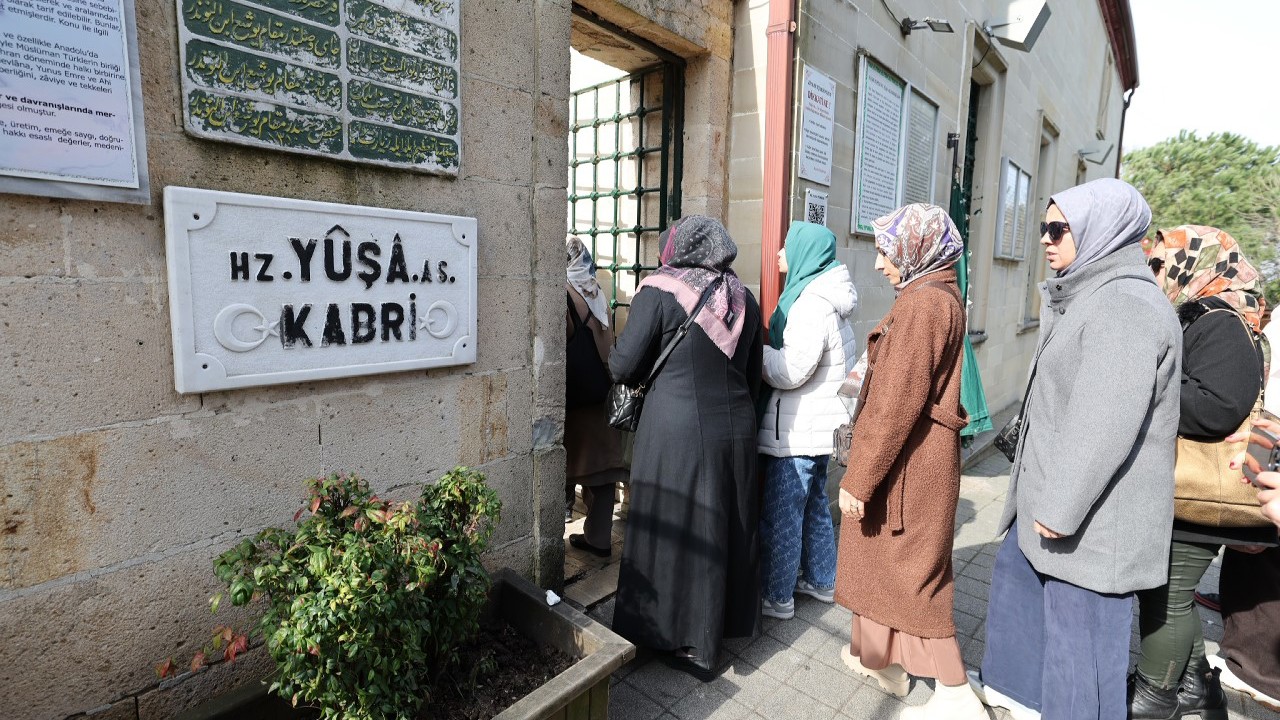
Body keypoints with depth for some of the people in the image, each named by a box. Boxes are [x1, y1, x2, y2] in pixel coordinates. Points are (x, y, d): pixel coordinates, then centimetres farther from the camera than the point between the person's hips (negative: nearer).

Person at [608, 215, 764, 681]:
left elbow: (624, 366, -11)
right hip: (736, 426, 6)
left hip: (678, 429, -5)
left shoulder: (659, 290, -8)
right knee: (730, 525, 19)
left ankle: (690, 643, 21)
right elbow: (754, 373, 12)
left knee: (677, 528, 8)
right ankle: (731, 619, 38)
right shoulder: (742, 296, 7)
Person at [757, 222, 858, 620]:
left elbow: (791, 371, -24)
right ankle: (822, 581, 36)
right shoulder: (827, 302, 12)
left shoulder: (812, 305, -20)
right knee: (814, 505, 21)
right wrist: (767, 349, 9)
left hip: (799, 431, -10)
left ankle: (777, 597, 15)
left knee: (781, 514, 1)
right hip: (818, 424, 10)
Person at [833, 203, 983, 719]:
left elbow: (897, 404, -24)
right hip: (919, 457, 10)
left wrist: (858, 478, -20)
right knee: (887, 559, 20)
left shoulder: (922, 303, -20)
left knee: (910, 571, 4)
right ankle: (883, 659, 38)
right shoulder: (941, 297, 12)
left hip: (906, 462, -10)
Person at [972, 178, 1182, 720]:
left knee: (1081, 627, 3)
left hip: (1094, 512, -11)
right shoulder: (1091, 296, 13)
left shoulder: (1124, 307, -20)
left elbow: (1106, 423, -26)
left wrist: (1061, 505, -21)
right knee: (1016, 573, 23)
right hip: (1056, 493, 11)